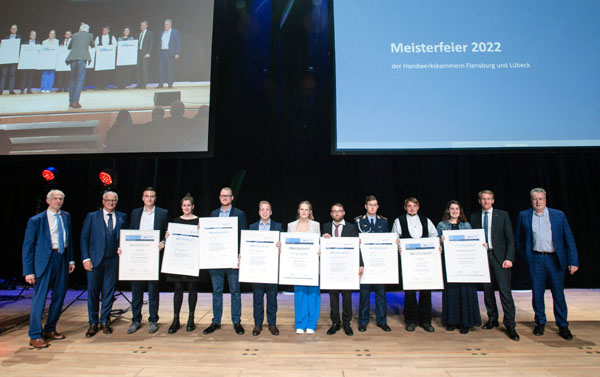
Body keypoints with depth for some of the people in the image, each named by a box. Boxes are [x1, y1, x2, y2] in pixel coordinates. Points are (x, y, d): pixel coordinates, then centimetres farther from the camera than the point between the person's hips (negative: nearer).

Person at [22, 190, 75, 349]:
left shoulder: (66, 216, 10)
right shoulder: (36, 220, -4)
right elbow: (28, 247, -4)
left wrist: (71, 259, 8)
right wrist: (28, 271, -8)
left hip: (62, 259, 5)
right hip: (45, 260, -5)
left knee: (59, 296, 11)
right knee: (39, 298, -1)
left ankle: (50, 330, 27)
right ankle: (35, 336, 12)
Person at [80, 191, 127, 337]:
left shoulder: (122, 217, 9)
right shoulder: (92, 216, 4)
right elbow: (84, 238, 1)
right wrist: (86, 258, -7)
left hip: (113, 260, 1)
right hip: (95, 260, -1)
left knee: (109, 291, 7)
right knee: (93, 291, 4)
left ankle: (105, 322, 20)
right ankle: (93, 323, 18)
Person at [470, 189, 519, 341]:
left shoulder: (502, 215, 3)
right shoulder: (474, 217, 9)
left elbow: (510, 238, 0)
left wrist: (509, 258, -9)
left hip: (499, 257, -2)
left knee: (505, 290, -5)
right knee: (487, 290, 10)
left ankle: (510, 325, 4)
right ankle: (492, 319, 25)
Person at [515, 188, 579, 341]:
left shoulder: (559, 215, 2)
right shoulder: (524, 216, 4)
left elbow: (569, 239, 1)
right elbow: (518, 238, 13)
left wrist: (573, 261, -4)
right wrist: (524, 255, 7)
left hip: (556, 259, 0)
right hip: (536, 259, 1)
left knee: (558, 293, 6)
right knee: (537, 293, 7)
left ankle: (563, 326, 21)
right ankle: (540, 323, 22)